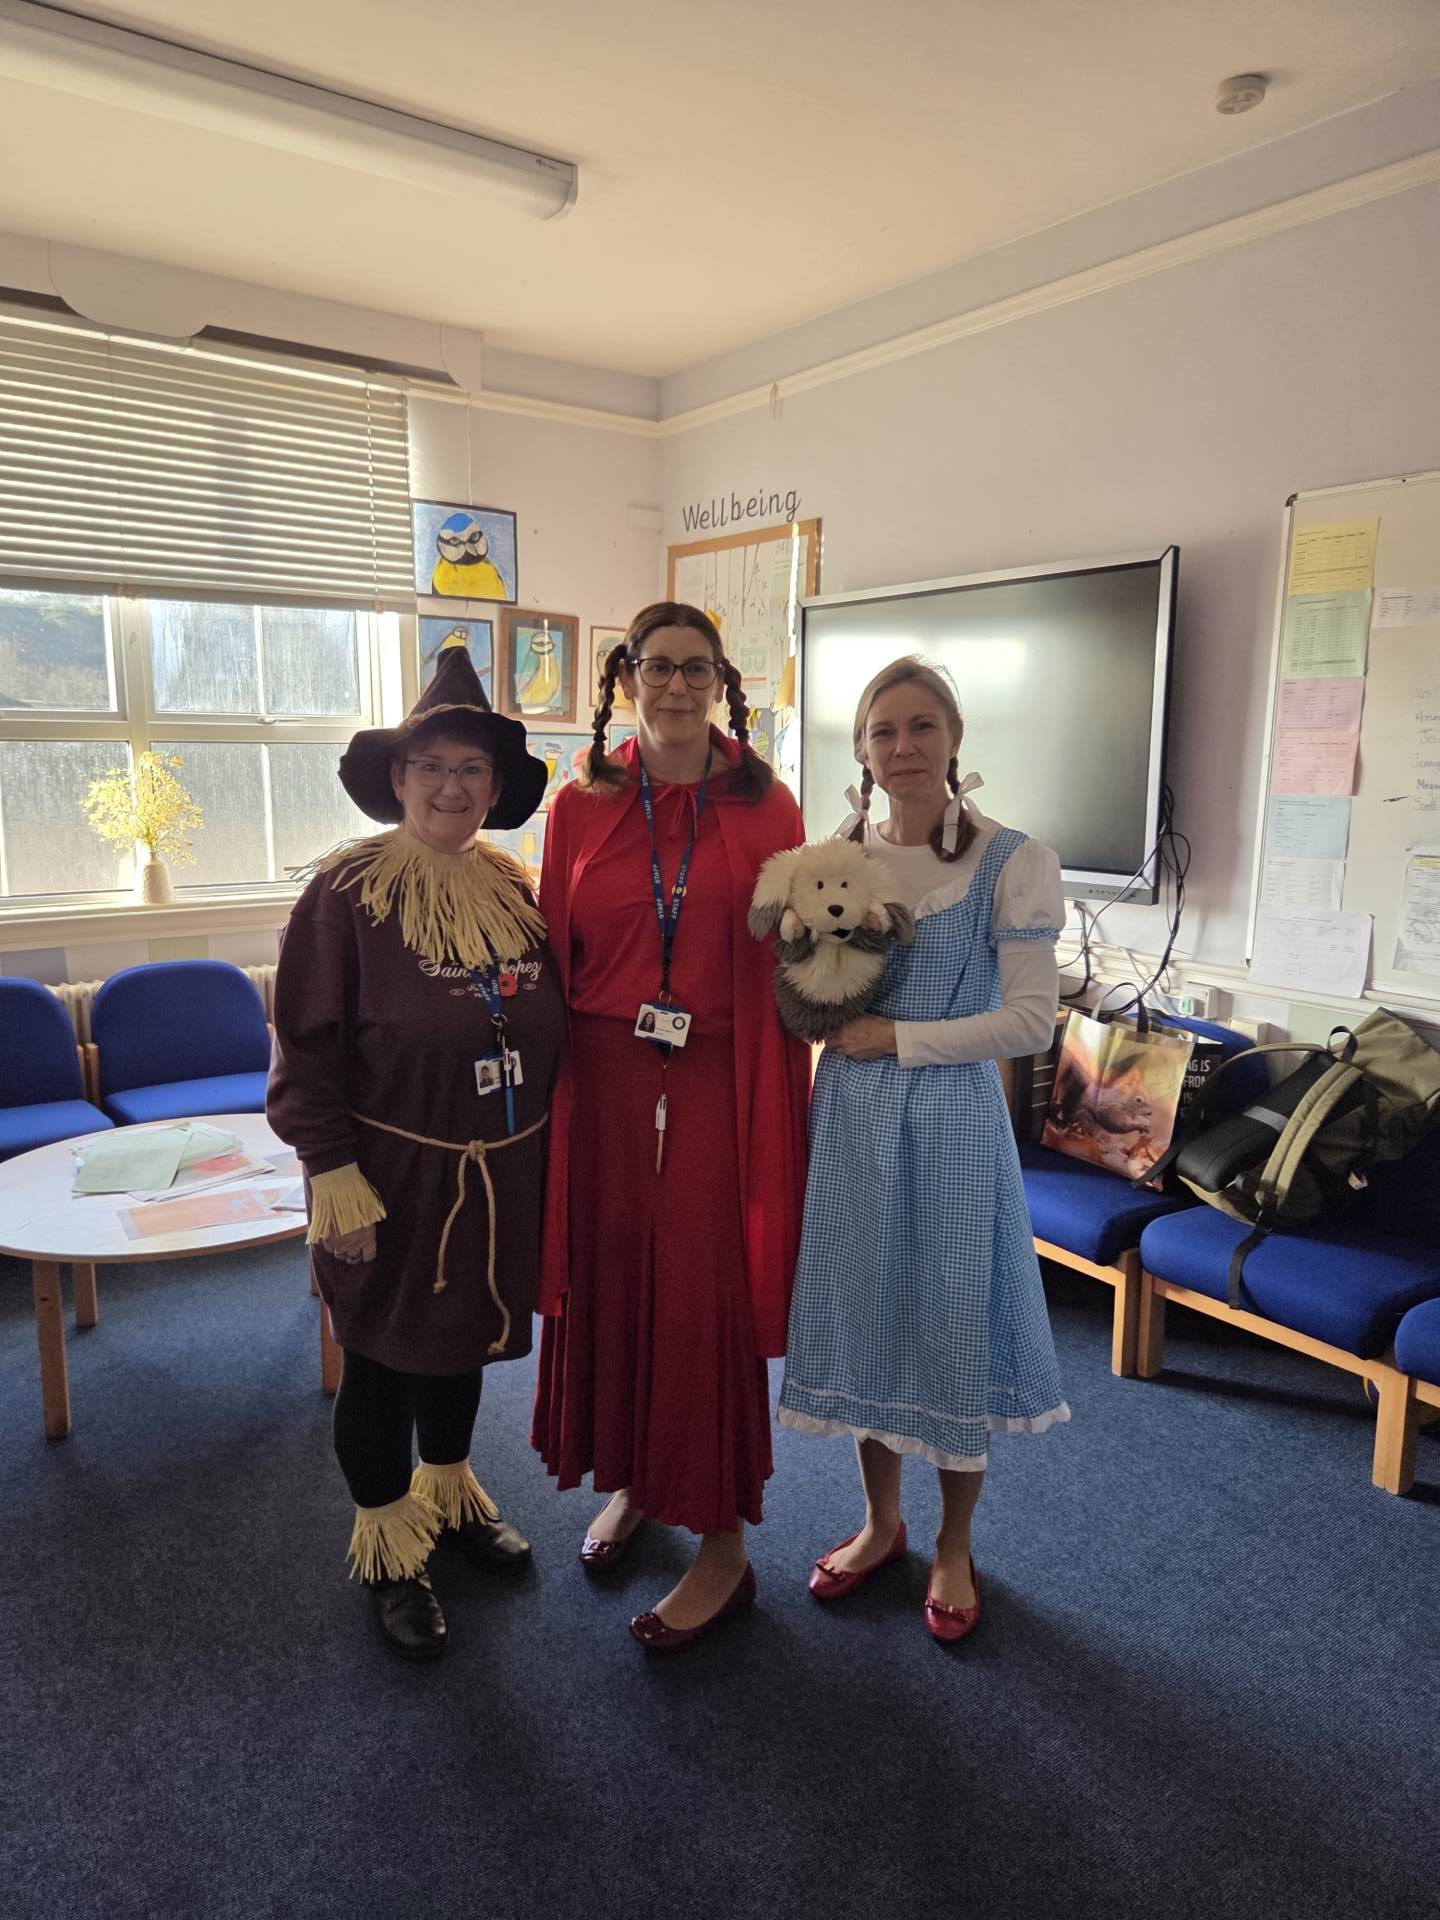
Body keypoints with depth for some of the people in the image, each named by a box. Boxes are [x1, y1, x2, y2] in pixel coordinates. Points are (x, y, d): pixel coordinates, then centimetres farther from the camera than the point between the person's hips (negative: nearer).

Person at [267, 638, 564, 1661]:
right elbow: (307, 1049, -13)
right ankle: (388, 1549, 33)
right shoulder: (349, 891, -14)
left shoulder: (513, 887, 1)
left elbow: (549, 1026, 9)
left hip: (499, 1174, 5)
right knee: (383, 1357, 11)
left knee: (465, 1338, 22)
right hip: (392, 1175, -5)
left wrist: (544, 1152, 8)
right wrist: (337, 1179, -15)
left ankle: (451, 1493, 47)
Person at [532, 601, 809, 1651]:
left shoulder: (765, 807, 0)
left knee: (709, 1298, 3)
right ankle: (630, 1480, 39)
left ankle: (724, 1541, 21)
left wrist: (778, 1107, -4)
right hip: (605, 1081, 3)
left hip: (716, 1086, -2)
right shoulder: (581, 807, 4)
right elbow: (554, 960, 5)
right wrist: (546, 1093, 2)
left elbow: (786, 966, -1)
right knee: (606, 1284, 13)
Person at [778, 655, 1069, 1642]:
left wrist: (896, 1036, -14)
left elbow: (1031, 1019, -12)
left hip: (953, 1117, -4)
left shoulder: (1013, 861, -9)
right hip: (851, 1114, 4)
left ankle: (955, 1548, 32)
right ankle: (881, 1523, 37)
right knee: (862, 1313, 14)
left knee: (951, 1324, 8)